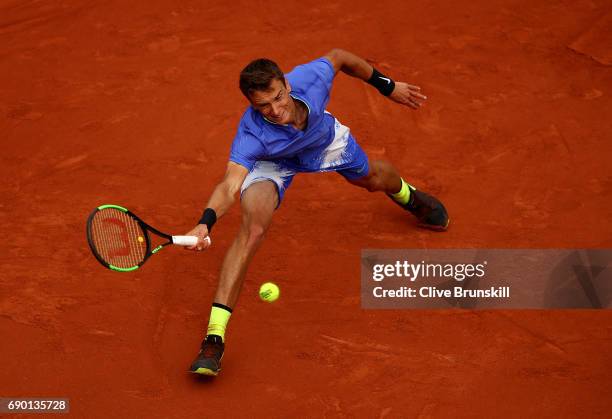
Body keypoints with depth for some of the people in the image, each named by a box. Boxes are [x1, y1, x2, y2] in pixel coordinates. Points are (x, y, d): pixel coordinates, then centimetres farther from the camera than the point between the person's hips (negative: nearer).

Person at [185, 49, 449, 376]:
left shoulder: (311, 77, -39)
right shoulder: (251, 137, -45)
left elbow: (338, 57, -17)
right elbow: (229, 187, -54)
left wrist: (387, 86, -6)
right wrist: (205, 223, -74)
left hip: (323, 137, 4)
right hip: (271, 159, -4)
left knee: (373, 179, 27)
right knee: (252, 228, -29)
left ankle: (408, 196, 71)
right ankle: (214, 338, -25)